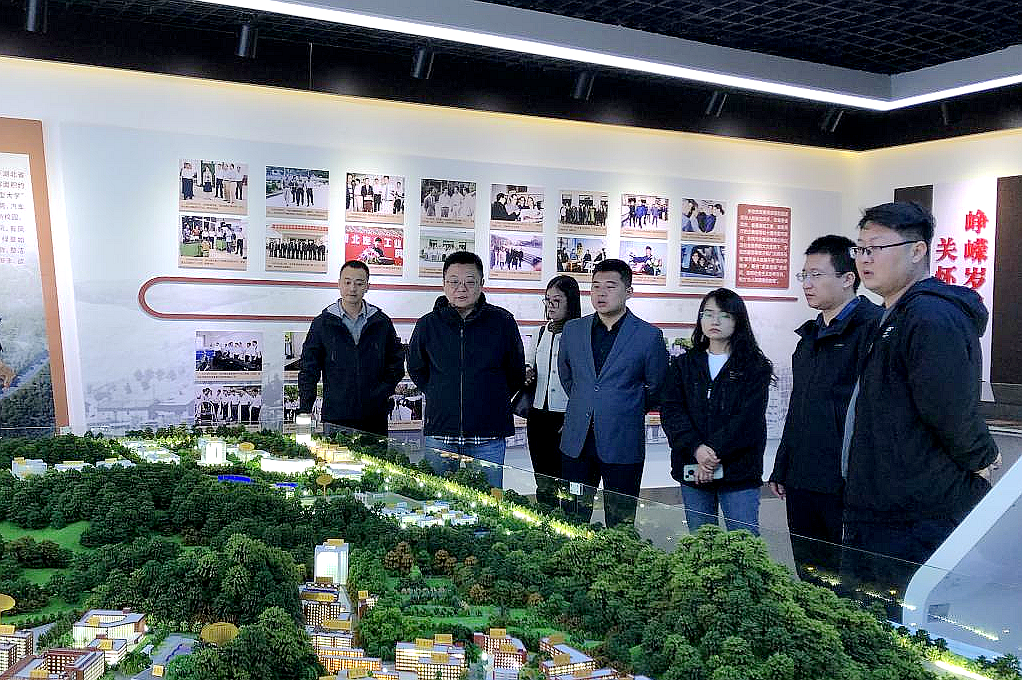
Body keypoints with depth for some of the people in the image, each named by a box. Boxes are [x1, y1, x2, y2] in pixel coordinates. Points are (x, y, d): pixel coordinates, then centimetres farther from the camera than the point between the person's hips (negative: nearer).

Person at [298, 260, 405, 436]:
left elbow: (397, 362, 14)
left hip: (375, 417, 1)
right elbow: (309, 369, 5)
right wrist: (305, 411, -4)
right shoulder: (322, 323, 4)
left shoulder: (382, 322, 7)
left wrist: (385, 391, 0)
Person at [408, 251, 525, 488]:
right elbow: (416, 370, 18)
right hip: (439, 435, 1)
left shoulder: (502, 322, -1)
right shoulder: (427, 325, 2)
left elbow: (516, 373, 11)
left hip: (488, 437, -1)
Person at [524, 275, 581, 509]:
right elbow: (529, 365, 26)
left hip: (568, 419, -6)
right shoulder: (542, 332, 11)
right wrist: (527, 373, 3)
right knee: (543, 481, 13)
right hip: (539, 415, 6)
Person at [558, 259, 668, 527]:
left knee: (620, 524, 6)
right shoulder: (572, 330, 6)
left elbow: (657, 390, 5)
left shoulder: (649, 336, -5)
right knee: (572, 521, 8)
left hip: (622, 447, -3)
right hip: (576, 443, 3)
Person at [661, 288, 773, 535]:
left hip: (739, 471, -3)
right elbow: (670, 411, -1)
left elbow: (749, 418, -9)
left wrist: (715, 452, -17)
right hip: (692, 471, 3)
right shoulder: (683, 364, 11)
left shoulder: (755, 367, 2)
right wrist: (697, 448, -16)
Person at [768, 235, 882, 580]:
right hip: (801, 484, 8)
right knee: (809, 580, 16)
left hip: (844, 487, -8)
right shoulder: (811, 334, 17)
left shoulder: (872, 326, -10)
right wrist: (781, 469, 22)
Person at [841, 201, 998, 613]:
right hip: (875, 515, 10)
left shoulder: (932, 317, -19)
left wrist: (981, 457, -7)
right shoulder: (890, 317, 16)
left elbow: (953, 413, -24)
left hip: (916, 527, -10)